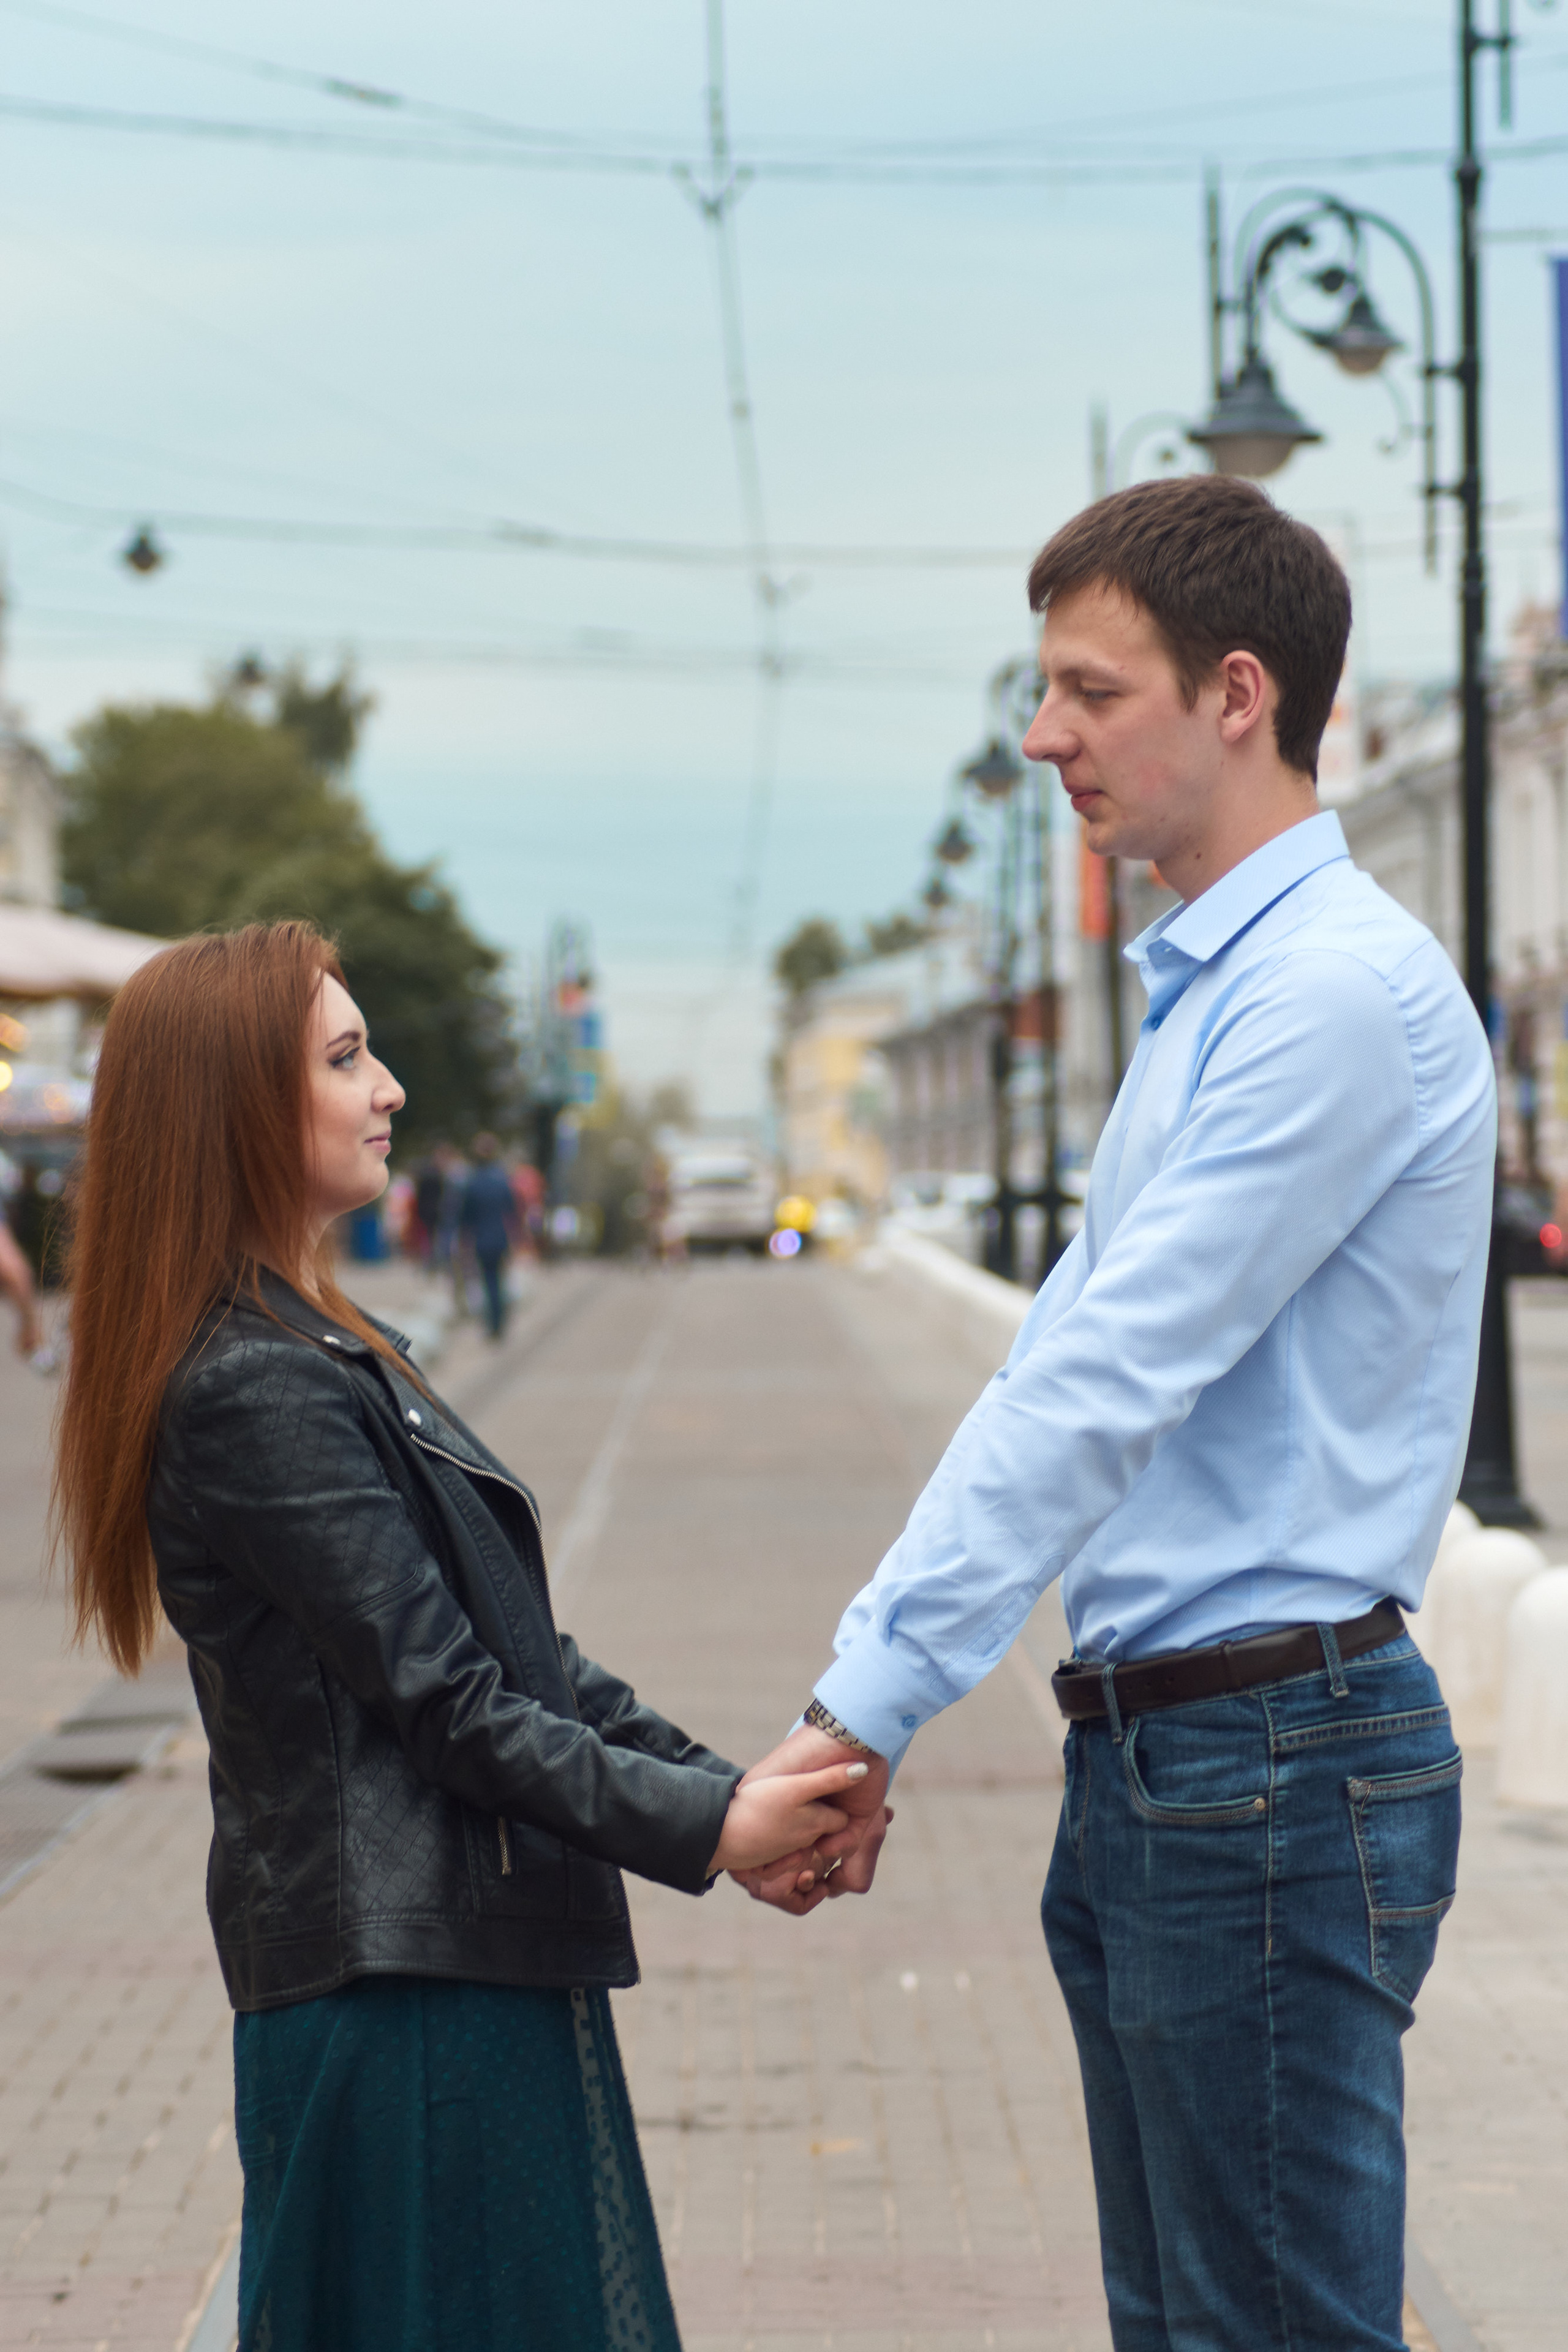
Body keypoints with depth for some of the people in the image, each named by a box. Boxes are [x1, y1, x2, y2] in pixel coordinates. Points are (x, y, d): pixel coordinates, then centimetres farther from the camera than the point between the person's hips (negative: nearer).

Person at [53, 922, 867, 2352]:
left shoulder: (324, 1354, 17)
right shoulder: (253, 1393, -16)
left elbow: (520, 1645, 15)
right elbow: (442, 1698, -18)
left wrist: (724, 1789, 5)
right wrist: (703, 1828, -17)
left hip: (479, 1969, 10)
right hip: (409, 1986, -10)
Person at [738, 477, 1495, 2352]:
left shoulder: (1342, 989, -16)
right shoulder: (1204, 994, 16)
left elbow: (1108, 1388, -20)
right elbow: (1063, 1371, 16)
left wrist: (869, 1704, -18)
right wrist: (862, 1710, 10)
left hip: (1273, 1766, -10)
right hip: (1154, 1758, 10)